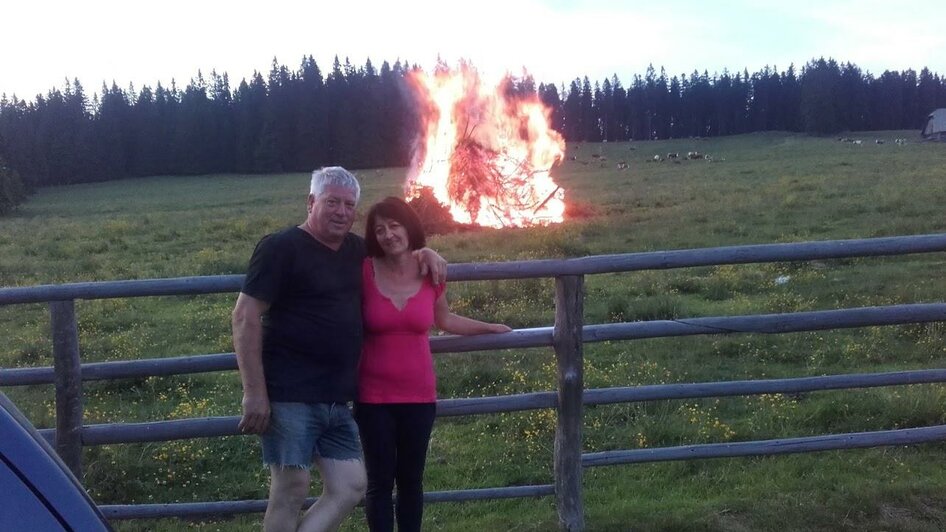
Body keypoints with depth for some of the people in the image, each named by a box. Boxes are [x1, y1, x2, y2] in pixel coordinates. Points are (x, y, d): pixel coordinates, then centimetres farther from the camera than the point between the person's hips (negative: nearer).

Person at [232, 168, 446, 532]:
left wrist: (424, 253, 11)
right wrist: (254, 392, -17)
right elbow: (245, 317, -12)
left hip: (336, 400, 8)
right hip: (290, 397, -7)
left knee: (350, 488, 6)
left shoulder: (355, 249, 14)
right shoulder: (282, 247, -7)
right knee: (291, 491, -4)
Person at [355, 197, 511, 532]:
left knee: (411, 481, 13)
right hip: (374, 397, -2)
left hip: (419, 396, 2)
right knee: (380, 483, 5)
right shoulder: (365, 272, -11)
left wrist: (490, 327, 23)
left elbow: (444, 320, 17)